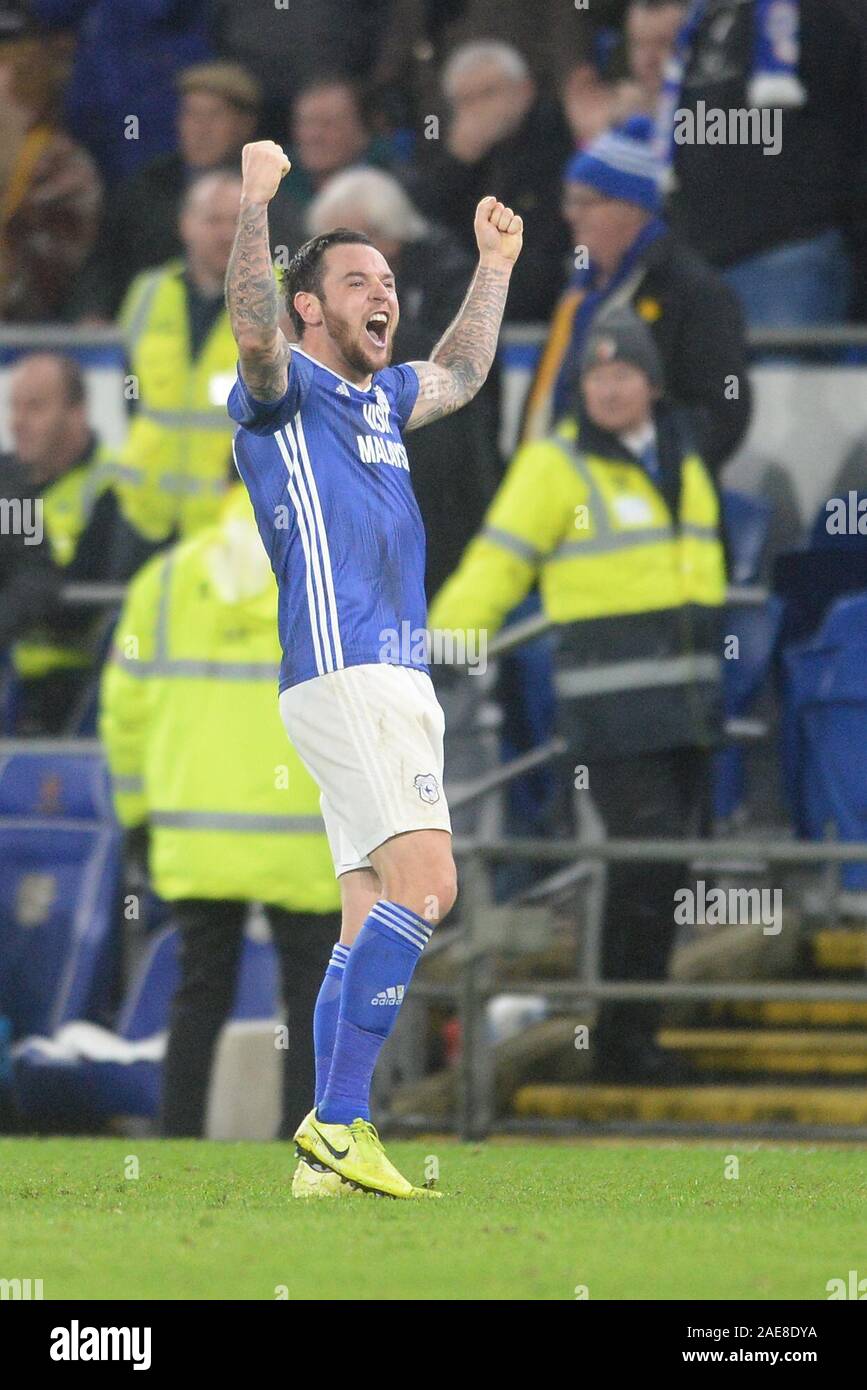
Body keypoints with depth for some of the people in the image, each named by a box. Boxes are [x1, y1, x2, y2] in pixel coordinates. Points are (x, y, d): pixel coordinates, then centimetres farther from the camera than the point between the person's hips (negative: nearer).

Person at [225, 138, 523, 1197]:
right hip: (343, 673, -9)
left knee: (375, 917, 6)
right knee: (424, 883, -20)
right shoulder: (286, 389, -3)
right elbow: (253, 331, -27)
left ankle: (331, 1150, 6)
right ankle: (340, 1121, -23)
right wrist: (254, 200, -30)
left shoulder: (379, 397, 21)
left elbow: (461, 375, 43)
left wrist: (495, 266, 42)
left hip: (395, 682, 9)